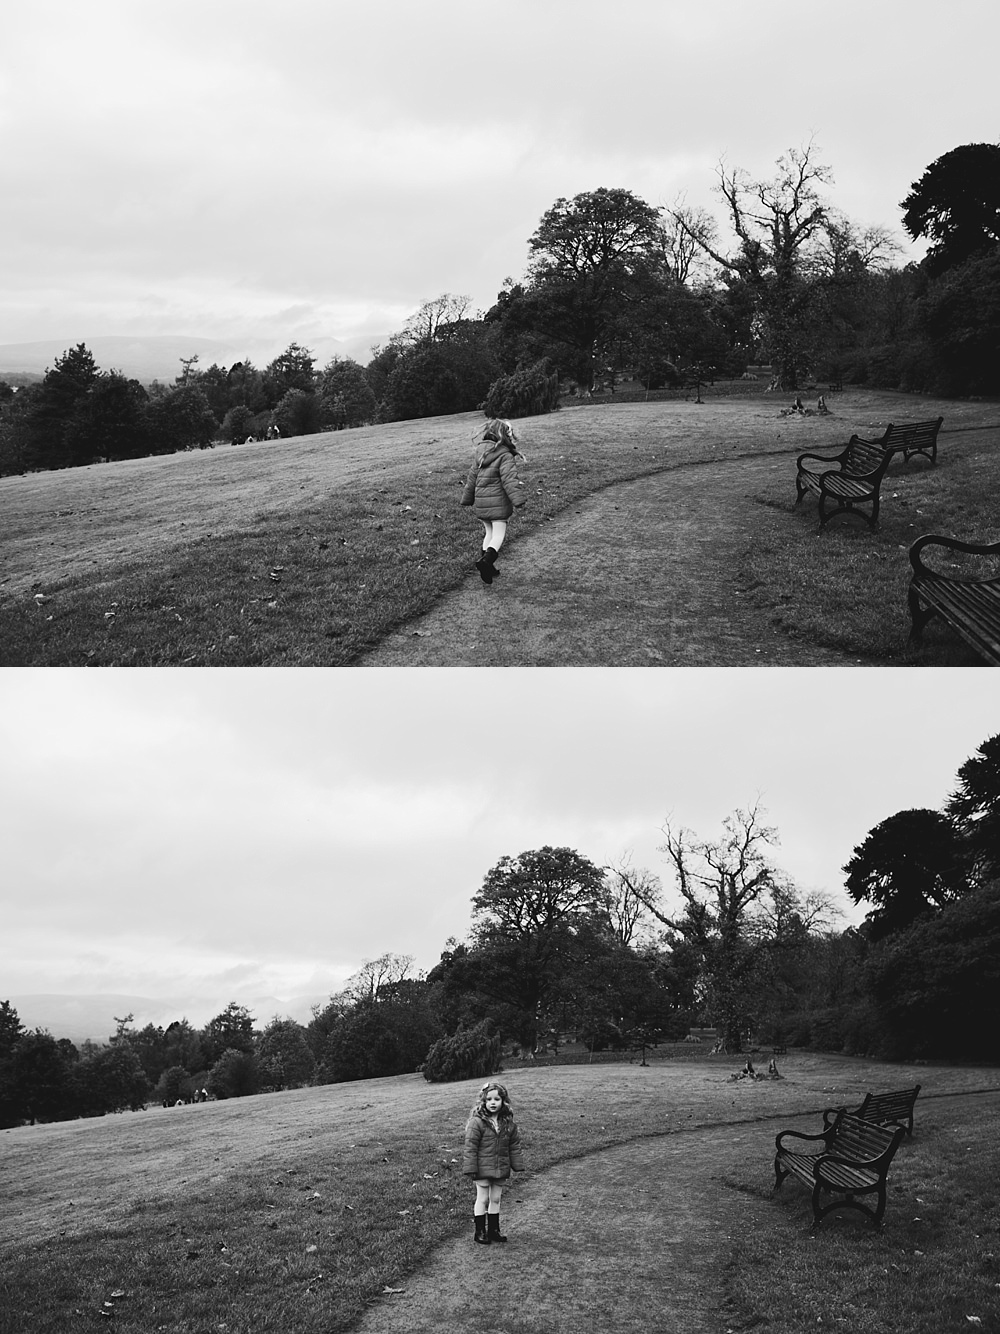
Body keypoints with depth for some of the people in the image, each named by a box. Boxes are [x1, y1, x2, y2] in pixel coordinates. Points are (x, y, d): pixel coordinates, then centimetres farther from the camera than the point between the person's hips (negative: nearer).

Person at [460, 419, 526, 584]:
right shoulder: (505, 456, -10)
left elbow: (472, 477, 14)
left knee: (489, 533, 17)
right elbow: (509, 479, -19)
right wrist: (518, 500, -23)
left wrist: (468, 499, 23)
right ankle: (486, 560, -24)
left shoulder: (480, 453, 9)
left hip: (480, 501, 6)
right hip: (498, 501, -6)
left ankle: (489, 566, 14)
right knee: (499, 534, -2)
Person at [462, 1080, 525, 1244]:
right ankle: (480, 1232, 16)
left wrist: (517, 1165, 6)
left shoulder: (508, 1123, 0)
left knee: (496, 1199, 15)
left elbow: (514, 1145, 8)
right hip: (483, 1168, -5)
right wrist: (471, 1168, -14)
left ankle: (493, 1230, 27)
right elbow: (470, 1147, -14)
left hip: (501, 1169, 5)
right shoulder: (477, 1122, -16)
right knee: (483, 1199, 4)